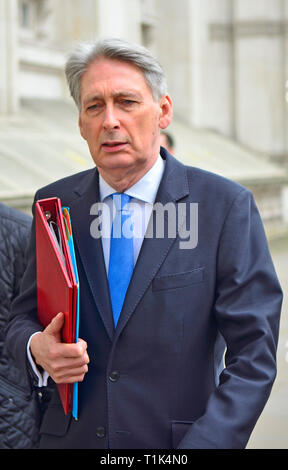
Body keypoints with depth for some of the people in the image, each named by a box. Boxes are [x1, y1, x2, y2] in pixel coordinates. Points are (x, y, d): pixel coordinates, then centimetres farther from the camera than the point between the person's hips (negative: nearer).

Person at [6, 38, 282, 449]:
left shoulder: (227, 206, -10)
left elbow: (253, 356, -12)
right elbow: (24, 317, 9)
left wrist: (203, 444, -24)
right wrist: (36, 347, -14)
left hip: (181, 439, -2)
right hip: (71, 437, 3)